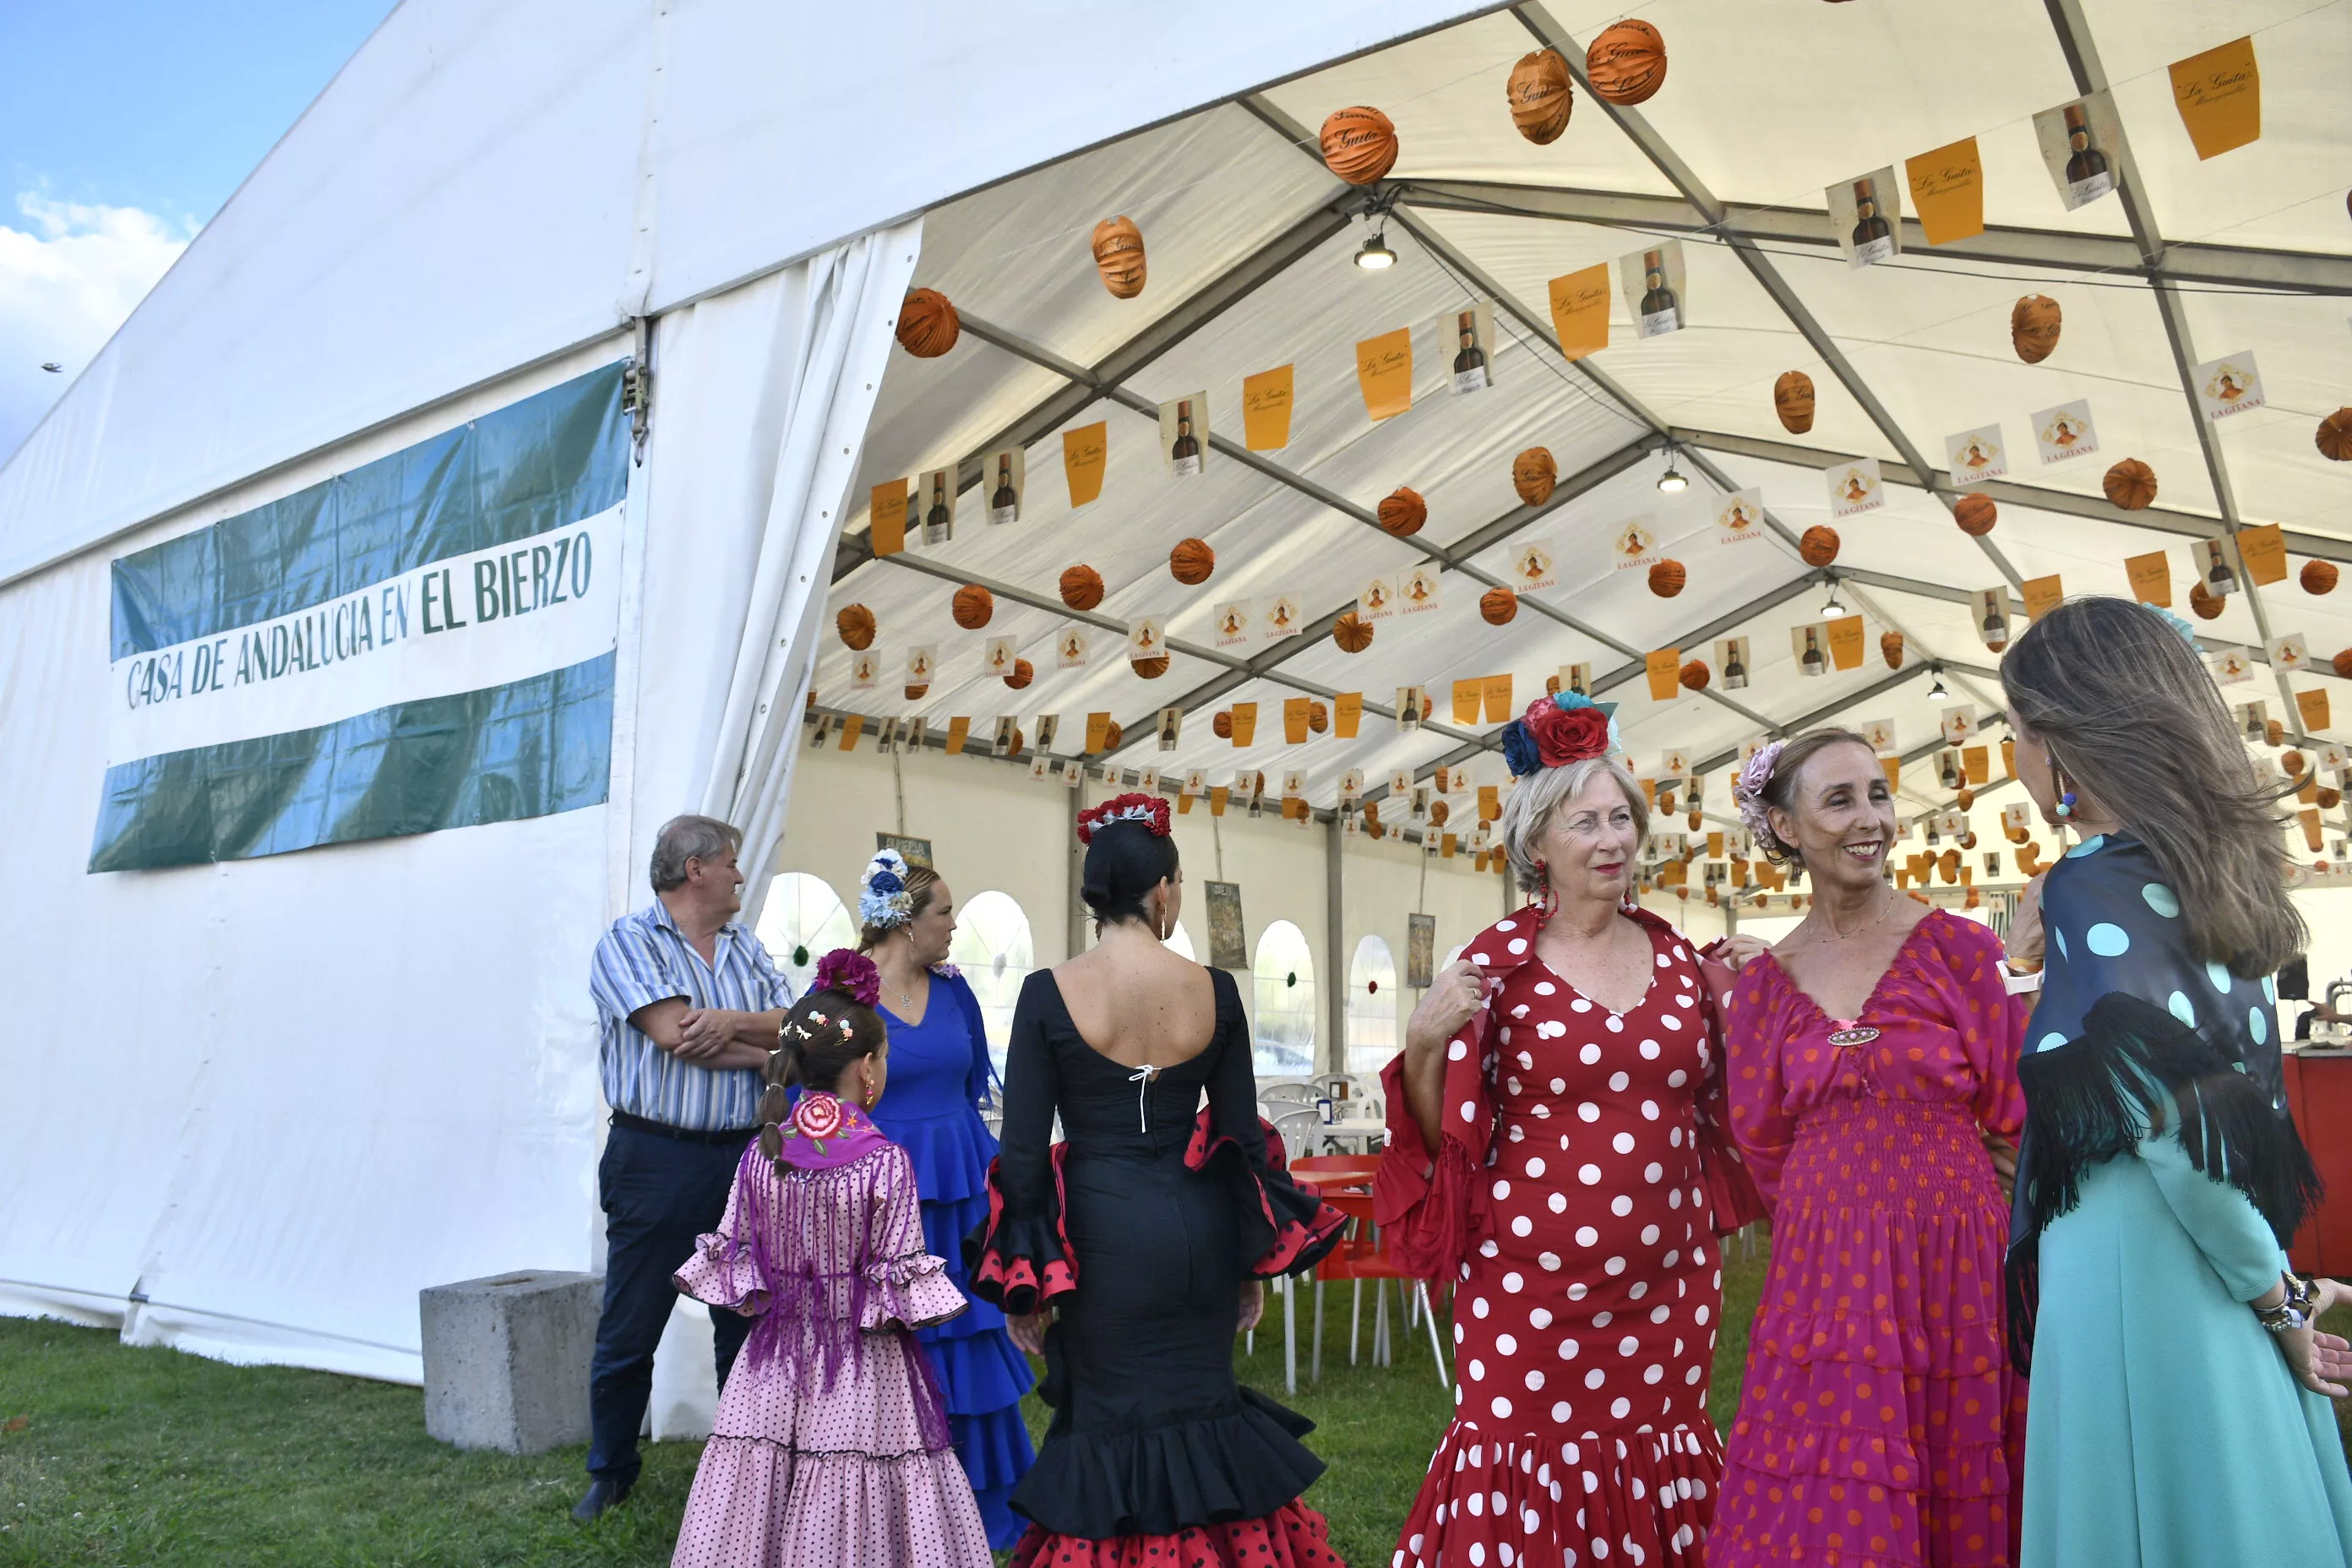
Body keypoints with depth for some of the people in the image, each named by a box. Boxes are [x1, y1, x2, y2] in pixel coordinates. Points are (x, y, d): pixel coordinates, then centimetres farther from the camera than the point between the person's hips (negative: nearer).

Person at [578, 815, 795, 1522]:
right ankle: (610, 1471, 27)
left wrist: (731, 1022, -16)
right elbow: (675, 1034, -17)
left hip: (744, 1157, 5)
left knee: (748, 1323, 13)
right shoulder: (628, 940, -5)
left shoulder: (745, 946, 12)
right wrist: (764, 1049, -7)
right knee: (629, 1331, 7)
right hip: (657, 1162, -5)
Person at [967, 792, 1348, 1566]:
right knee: (1202, 1408, 18)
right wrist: (1253, 1266, 14)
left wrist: (1024, 1284, 3)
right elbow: (1244, 1137, 3)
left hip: (1101, 1232, -2)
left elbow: (1023, 1150, -7)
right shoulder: (1215, 990, -3)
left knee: (1112, 1425, 10)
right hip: (1198, 1227, 3)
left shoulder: (1049, 993, -8)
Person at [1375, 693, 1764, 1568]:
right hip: (1531, 1280, -3)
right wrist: (1424, 1045, -19)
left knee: (1657, 1472, 13)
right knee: (1533, 1470, 3)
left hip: (1665, 1277, 4)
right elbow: (1444, 1137, -2)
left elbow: (1713, 1105, 18)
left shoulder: (1676, 957, 7)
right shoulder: (1499, 962, -4)